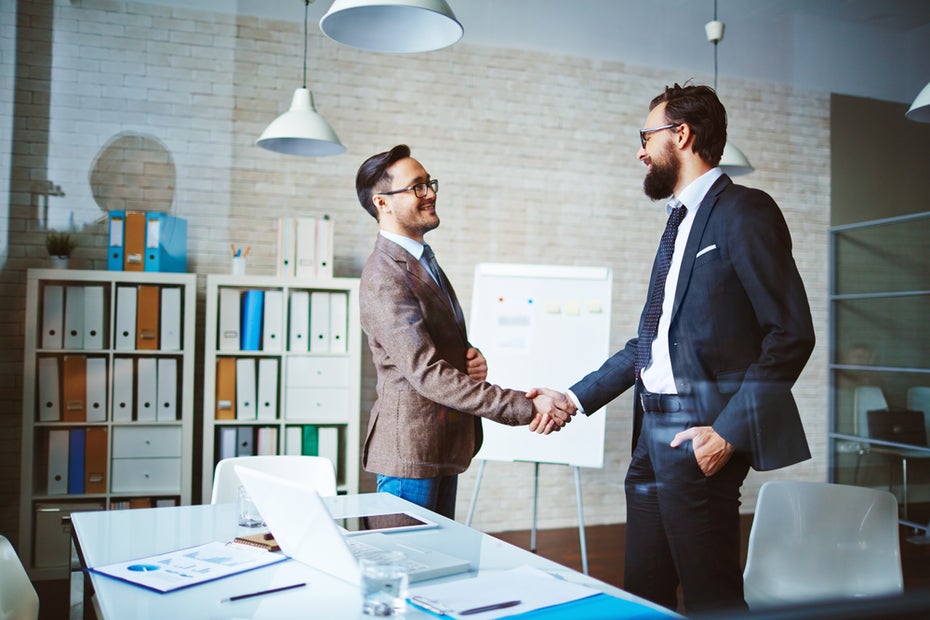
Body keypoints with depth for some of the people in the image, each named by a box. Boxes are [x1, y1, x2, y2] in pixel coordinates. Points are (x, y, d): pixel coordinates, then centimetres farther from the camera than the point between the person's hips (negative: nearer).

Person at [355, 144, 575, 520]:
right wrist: (528, 407, -28)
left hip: (443, 446, 10)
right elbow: (427, 374, -27)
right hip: (411, 450, -9)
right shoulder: (384, 277, -20)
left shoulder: (422, 260, 13)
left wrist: (472, 358, -3)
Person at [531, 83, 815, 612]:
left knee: (711, 597, -1)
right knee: (642, 595, 14)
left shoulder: (743, 212, -8)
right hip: (655, 433, 9)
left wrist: (729, 431, -18)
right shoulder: (682, 221, 18)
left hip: (698, 438, -8)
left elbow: (791, 334, -13)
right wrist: (577, 398, 16)